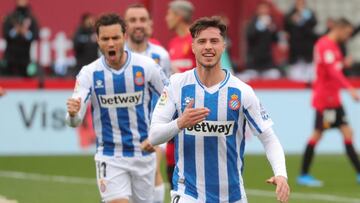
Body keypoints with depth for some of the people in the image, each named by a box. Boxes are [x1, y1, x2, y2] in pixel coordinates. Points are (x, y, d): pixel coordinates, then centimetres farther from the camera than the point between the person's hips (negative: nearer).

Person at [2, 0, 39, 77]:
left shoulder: (32, 19, 6)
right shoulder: (9, 18, 6)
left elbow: (35, 36, -2)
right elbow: (5, 35, -3)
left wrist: (26, 32, -19)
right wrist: (16, 30, -18)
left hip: (26, 57, 0)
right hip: (11, 56, 0)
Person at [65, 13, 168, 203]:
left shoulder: (146, 66, -9)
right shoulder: (89, 73, -10)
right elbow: (75, 121, -17)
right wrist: (73, 113, -40)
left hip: (143, 154, 1)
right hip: (109, 157, -1)